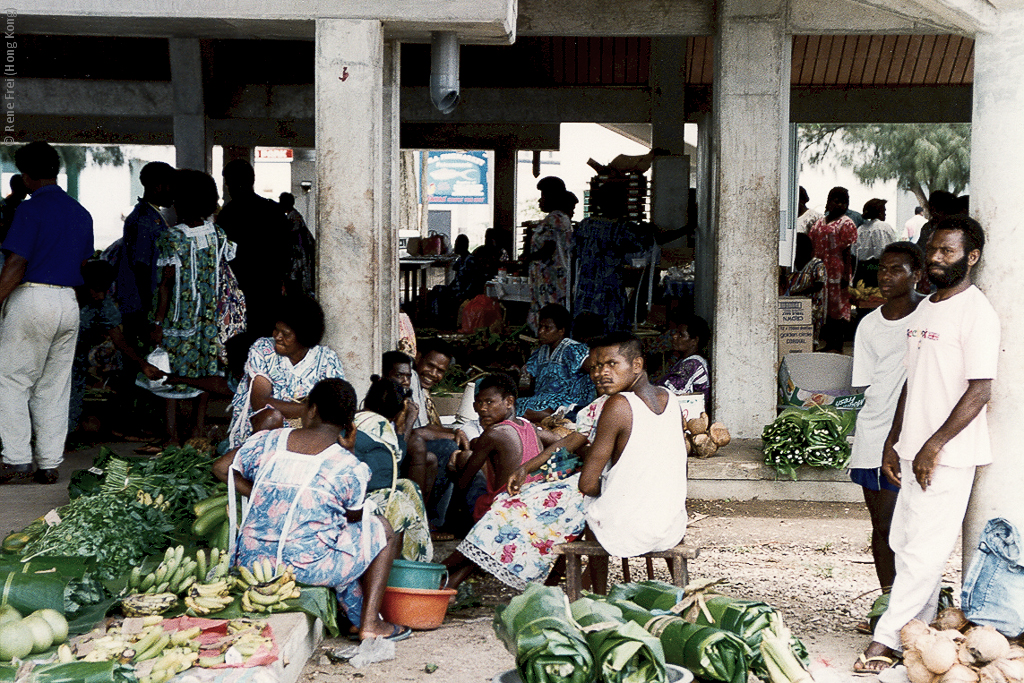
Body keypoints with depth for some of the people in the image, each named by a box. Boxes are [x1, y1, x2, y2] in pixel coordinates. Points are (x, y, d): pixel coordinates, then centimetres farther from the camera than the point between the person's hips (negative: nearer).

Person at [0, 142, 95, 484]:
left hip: (31, 299, -7)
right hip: (69, 302, 7)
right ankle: (49, 465, 11)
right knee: (54, 388, 10)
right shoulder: (81, 213, 12)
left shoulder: (30, 209, -10)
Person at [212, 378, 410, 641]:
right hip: (308, 568, -6)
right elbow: (355, 516, 10)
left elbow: (221, 468, 15)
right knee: (383, 530, 18)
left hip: (252, 563, 6)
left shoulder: (268, 442, 4)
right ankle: (370, 623, 13)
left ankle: (358, 617, 31)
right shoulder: (348, 466, -7)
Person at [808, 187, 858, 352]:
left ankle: (838, 345, 3)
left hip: (837, 271, -7)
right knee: (824, 307, 9)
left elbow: (847, 251, -11)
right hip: (820, 270, 7)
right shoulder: (820, 222, 15)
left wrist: (846, 274, -17)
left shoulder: (846, 224, -5)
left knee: (838, 306, -2)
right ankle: (828, 343, 17)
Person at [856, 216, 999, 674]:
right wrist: (893, 441, 16)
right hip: (914, 451, 9)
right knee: (905, 545, 12)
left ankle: (887, 638, 0)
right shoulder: (925, 308, 15)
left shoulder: (977, 313, -12)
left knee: (924, 551, -4)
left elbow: (980, 390, -17)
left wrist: (933, 446, -18)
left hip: (948, 456, -9)